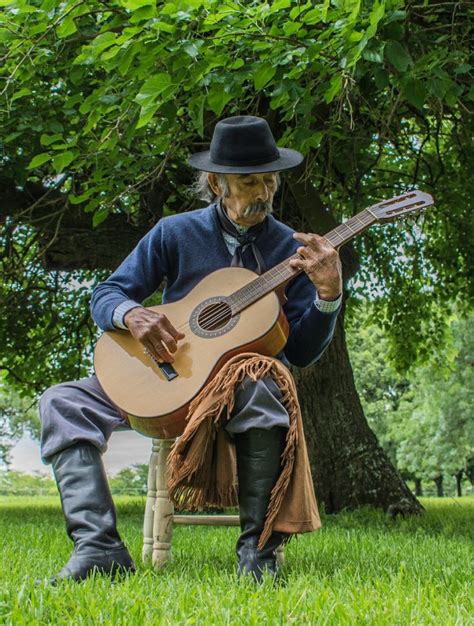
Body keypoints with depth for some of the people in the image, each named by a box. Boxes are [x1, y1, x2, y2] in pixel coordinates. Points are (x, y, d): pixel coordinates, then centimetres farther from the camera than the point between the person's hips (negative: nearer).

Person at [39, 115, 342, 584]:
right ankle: (99, 547, -27)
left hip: (246, 381, -2)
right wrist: (132, 314, -19)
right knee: (63, 402, -16)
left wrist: (327, 295, -20)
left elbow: (301, 353, -2)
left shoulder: (292, 249, 1)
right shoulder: (175, 233, 3)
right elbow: (105, 294, 4)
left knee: (261, 390, -40)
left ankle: (257, 551, -29)